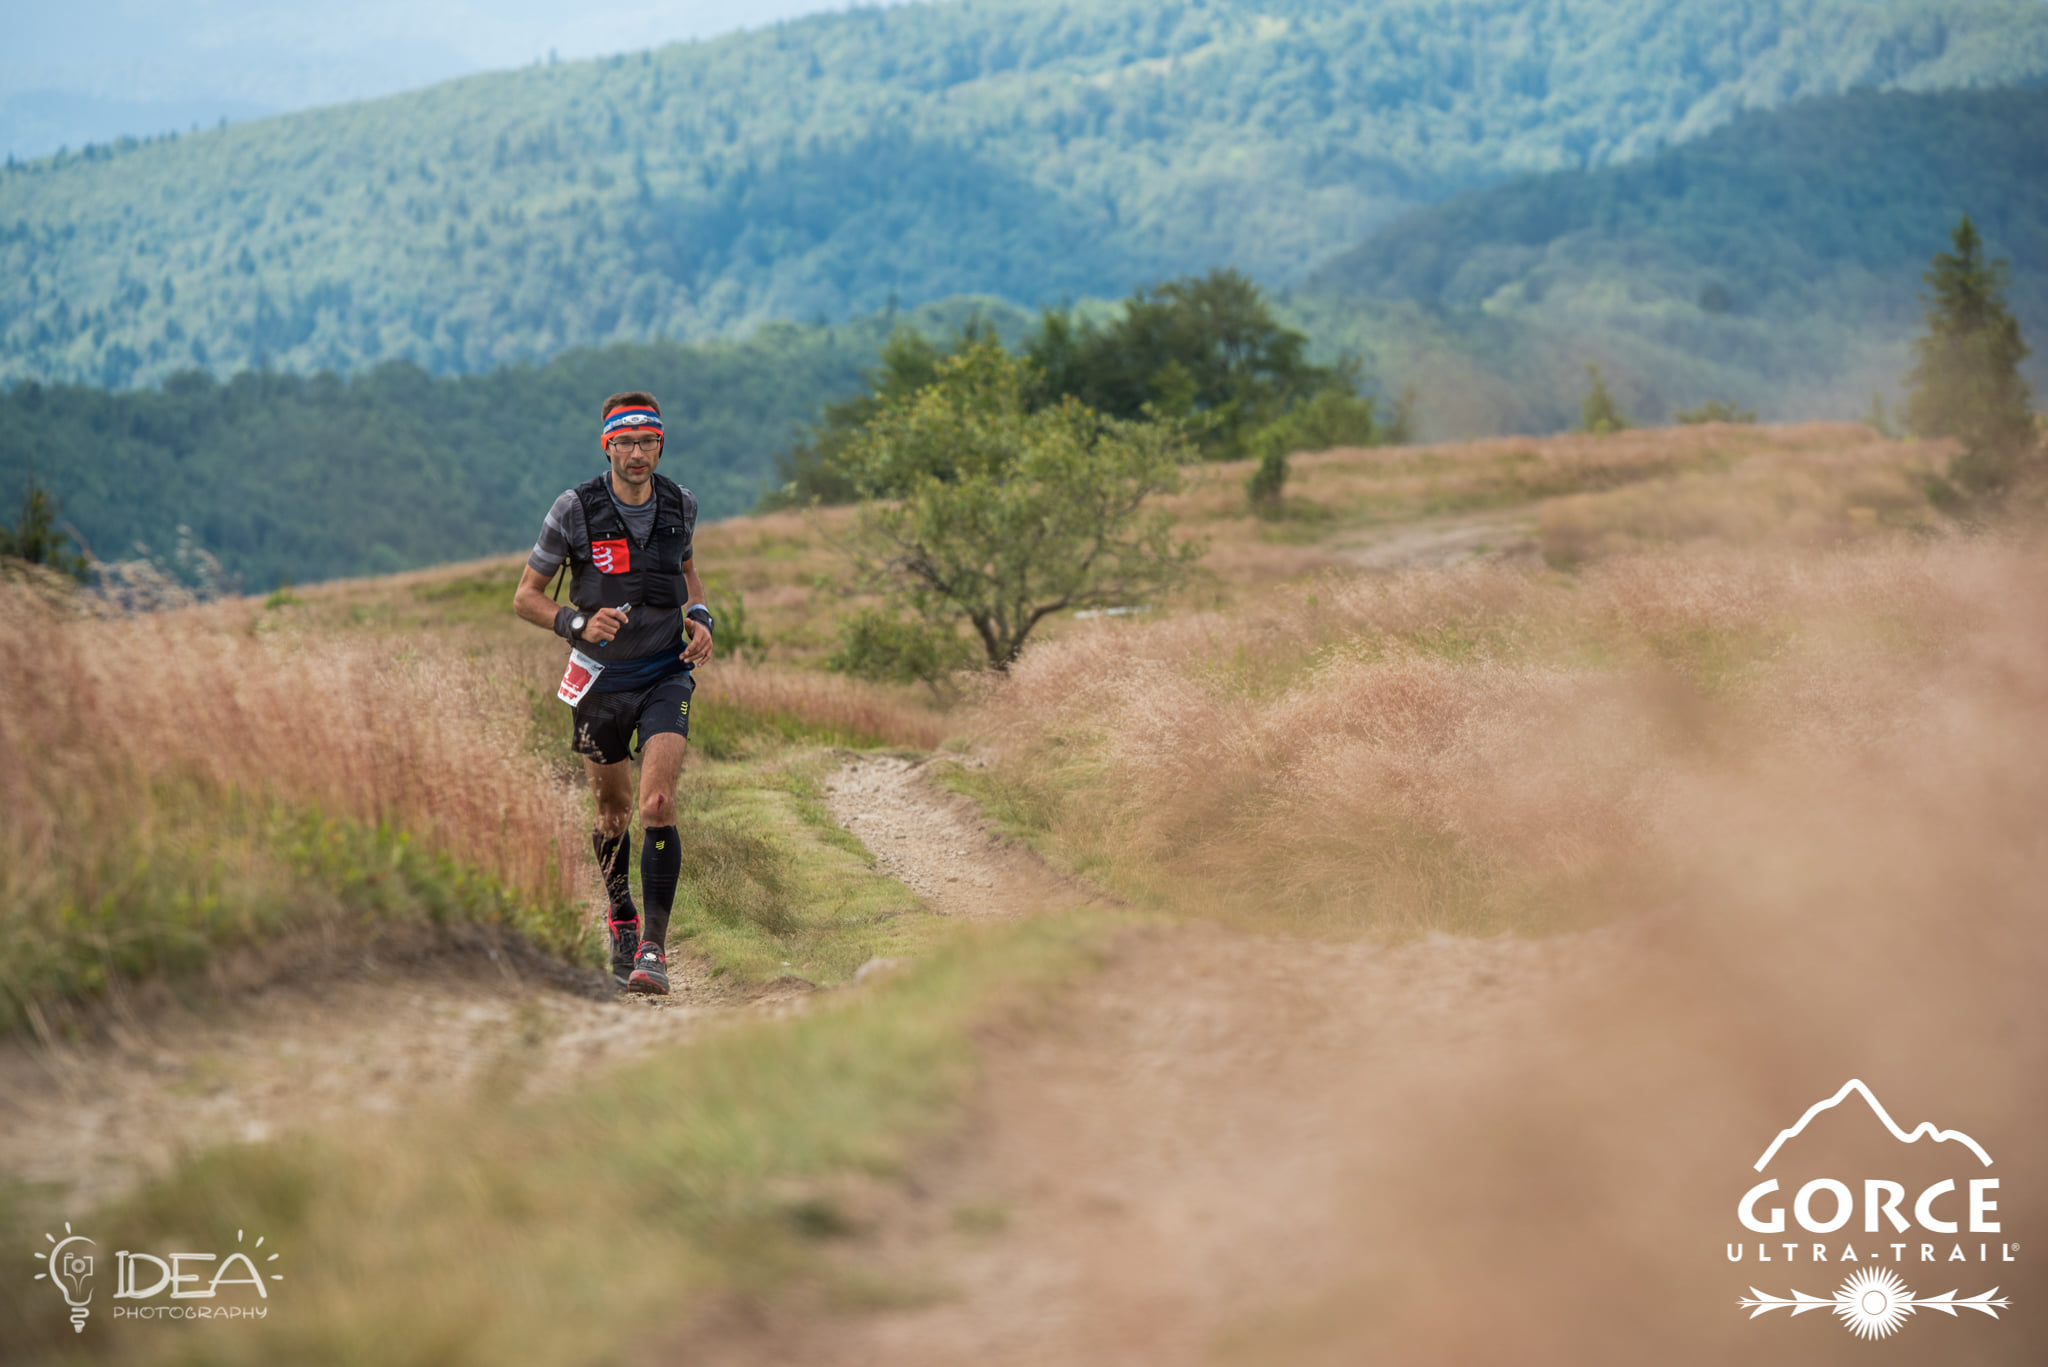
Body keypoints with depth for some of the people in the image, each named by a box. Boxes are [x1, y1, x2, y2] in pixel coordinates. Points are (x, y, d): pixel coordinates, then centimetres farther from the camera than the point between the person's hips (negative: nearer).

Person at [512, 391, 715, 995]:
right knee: (614, 811, 13)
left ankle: (655, 947, -14)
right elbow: (526, 595, -6)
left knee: (657, 804, -16)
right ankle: (621, 918, 39)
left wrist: (699, 618, -1)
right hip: (602, 676, 0)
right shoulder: (575, 509, -13)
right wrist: (578, 623, -23)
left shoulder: (680, 505, -4)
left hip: (666, 673, 0)